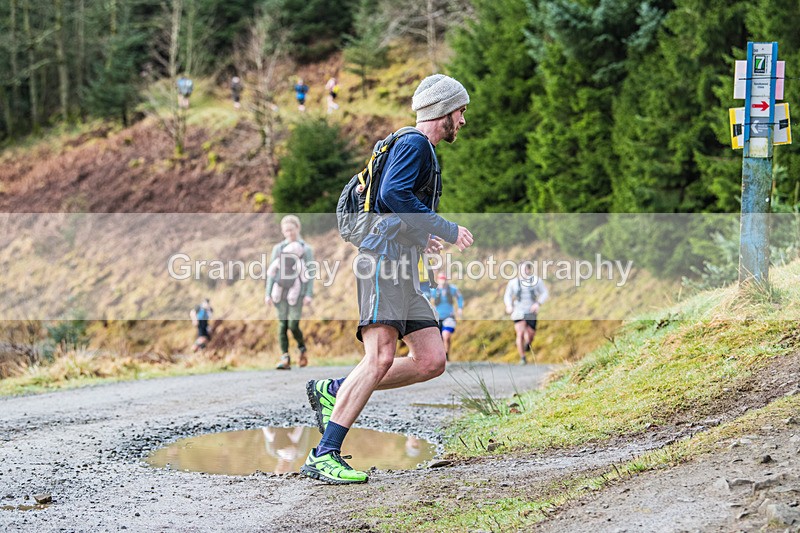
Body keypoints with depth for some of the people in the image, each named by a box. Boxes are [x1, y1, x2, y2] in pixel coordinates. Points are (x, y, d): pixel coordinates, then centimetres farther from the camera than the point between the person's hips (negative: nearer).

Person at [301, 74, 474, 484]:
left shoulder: (422, 152, 27)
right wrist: (445, 229, -18)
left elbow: (375, 199, 35)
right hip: (384, 258, -10)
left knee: (431, 362, 0)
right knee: (380, 358, -20)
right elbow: (392, 194, -22)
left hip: (401, 270, 10)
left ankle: (331, 392, 7)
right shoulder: (413, 144, -5)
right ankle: (323, 456, -22)